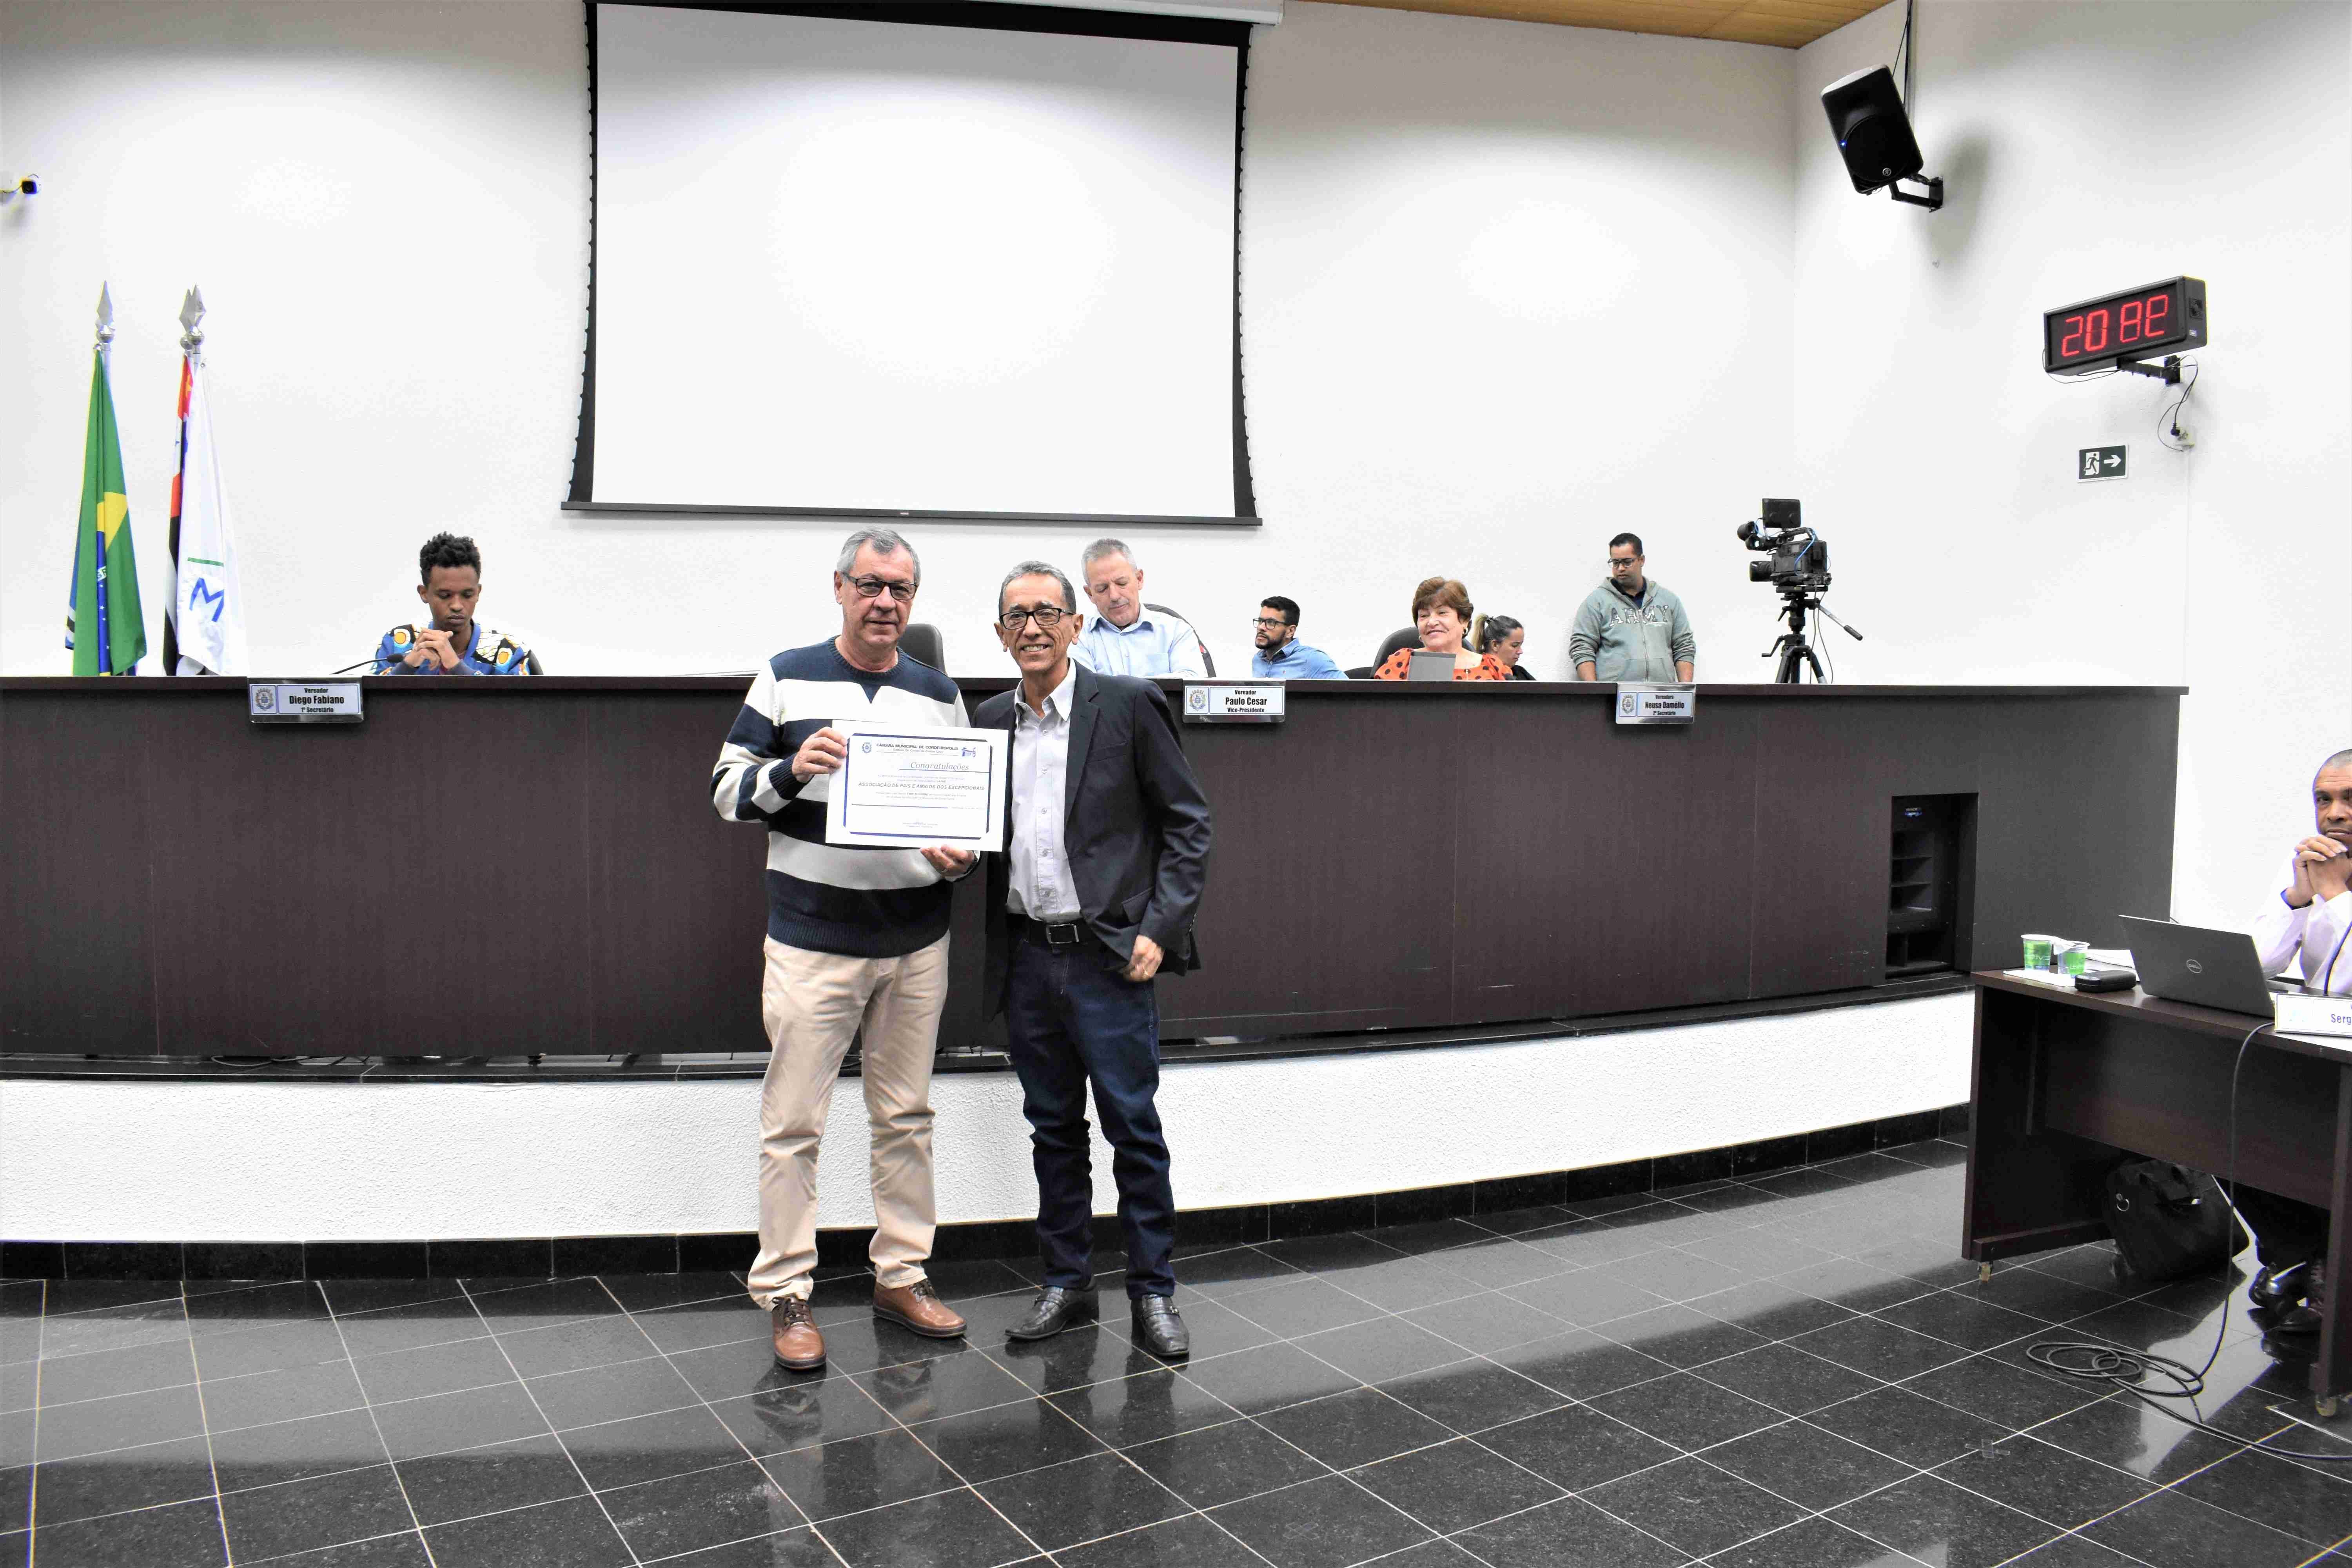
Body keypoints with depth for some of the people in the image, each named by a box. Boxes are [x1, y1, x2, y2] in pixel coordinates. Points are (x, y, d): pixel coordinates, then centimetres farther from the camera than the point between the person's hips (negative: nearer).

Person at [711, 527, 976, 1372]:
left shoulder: (939, 693, 9)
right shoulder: (786, 678, 1)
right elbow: (727, 787, 1)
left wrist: (962, 856, -6)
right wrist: (792, 770, -19)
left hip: (917, 943, 4)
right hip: (812, 941, -3)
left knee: (905, 1116, 12)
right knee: (793, 1124, 0)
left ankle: (902, 1277, 24)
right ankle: (785, 1294, 12)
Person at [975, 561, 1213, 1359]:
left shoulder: (1129, 705, -5)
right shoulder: (989, 722, 10)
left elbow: (1188, 821, -4)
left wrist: (1160, 928, -11)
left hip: (1109, 954, -4)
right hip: (1027, 957, 5)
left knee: (1134, 1127, 1)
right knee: (1053, 1129, 13)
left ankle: (1153, 1291, 15)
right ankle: (1067, 1283, 26)